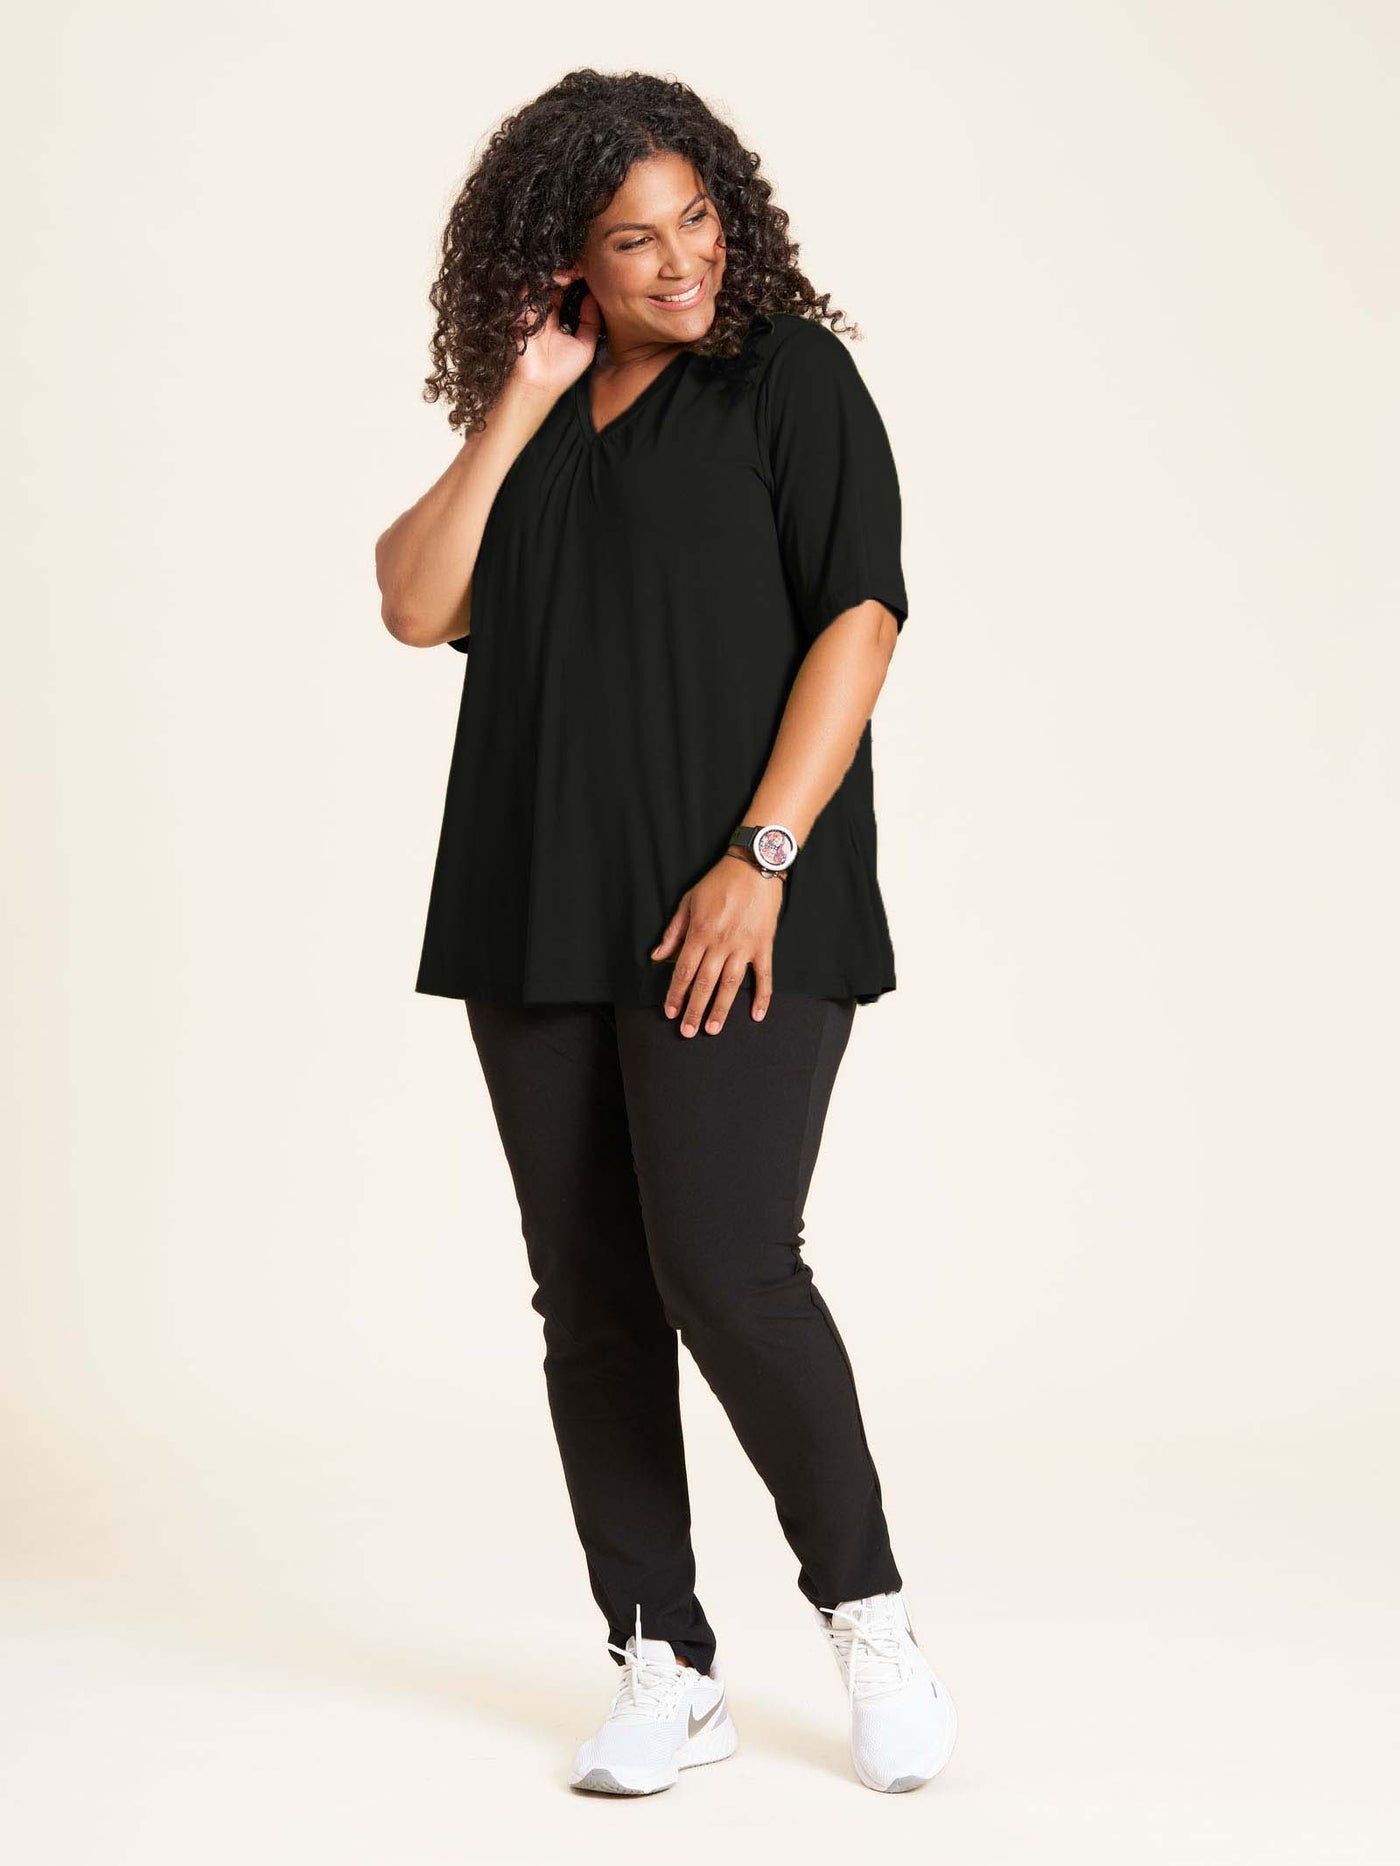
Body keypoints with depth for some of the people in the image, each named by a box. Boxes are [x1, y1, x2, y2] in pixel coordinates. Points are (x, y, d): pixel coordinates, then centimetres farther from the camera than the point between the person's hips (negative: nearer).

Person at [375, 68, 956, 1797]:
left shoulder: (791, 375, 1)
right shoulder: (533, 428, 16)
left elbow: (860, 618, -8)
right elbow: (417, 605, 3)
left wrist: (761, 859, -16)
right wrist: (521, 406, -1)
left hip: (731, 914, -5)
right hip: (538, 920, 5)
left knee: (723, 1269, -14)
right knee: (589, 1297, 5)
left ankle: (866, 1611, 9)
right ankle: (664, 1669, 15)